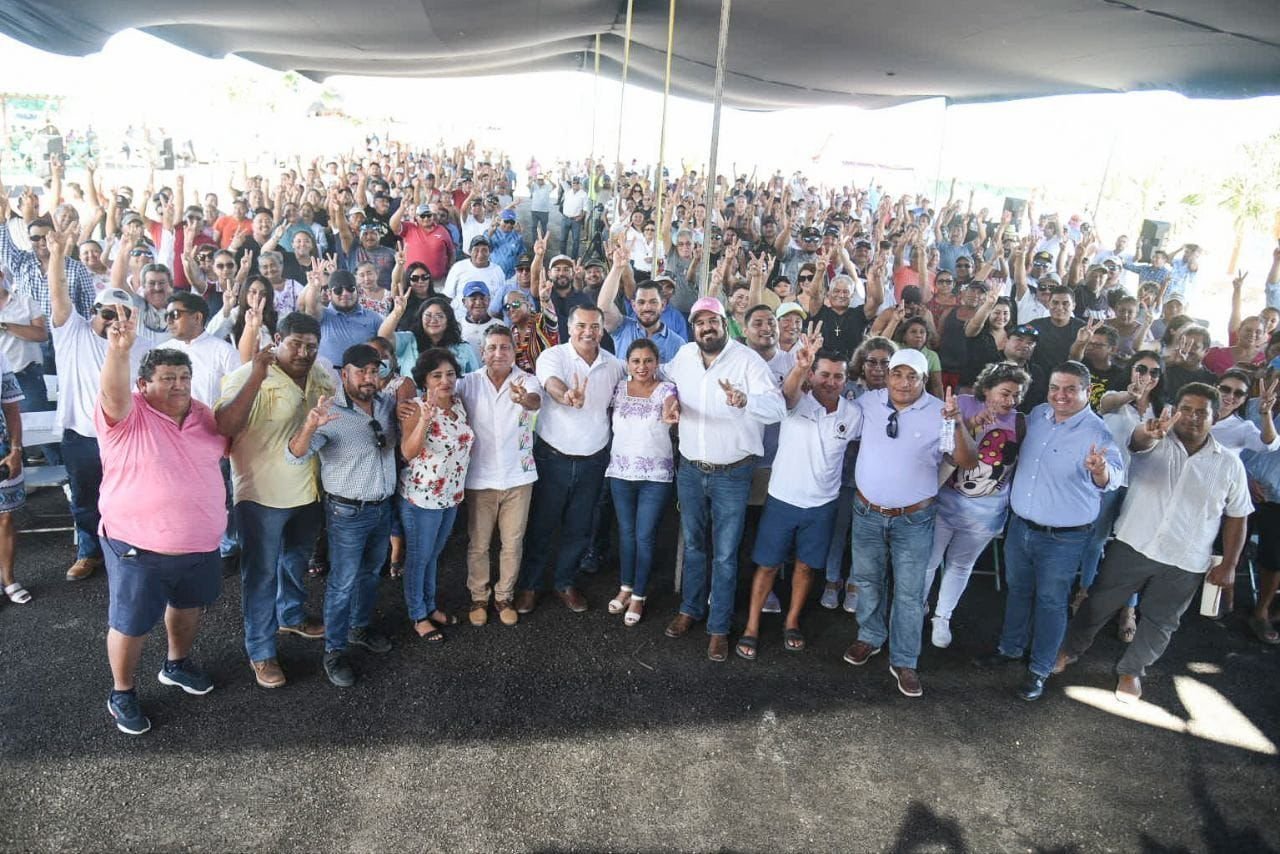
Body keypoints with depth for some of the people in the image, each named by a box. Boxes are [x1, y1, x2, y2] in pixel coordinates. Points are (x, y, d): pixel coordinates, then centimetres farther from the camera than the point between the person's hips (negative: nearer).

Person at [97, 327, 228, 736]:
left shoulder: (202, 414, 2)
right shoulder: (127, 415, -16)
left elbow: (229, 445, 20)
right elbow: (113, 392, -39)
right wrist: (119, 350, -58)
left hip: (200, 544, 6)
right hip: (137, 548, -6)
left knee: (188, 607, 26)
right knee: (130, 624, 9)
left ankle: (176, 664, 51)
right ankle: (121, 692, 32)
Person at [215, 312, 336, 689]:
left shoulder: (321, 375, 0)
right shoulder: (247, 376, -19)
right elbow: (223, 427, -33)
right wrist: (257, 378, -38)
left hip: (308, 490, 7)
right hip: (263, 495, -6)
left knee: (297, 560, 27)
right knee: (262, 574, 6)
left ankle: (291, 616, 50)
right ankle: (260, 652, 22)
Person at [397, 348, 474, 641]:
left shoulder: (458, 403, 0)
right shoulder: (418, 408, -19)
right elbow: (408, 453, -29)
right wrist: (424, 420, -41)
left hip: (451, 495, 6)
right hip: (422, 496, -6)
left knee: (434, 555, 22)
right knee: (418, 557, 10)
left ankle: (430, 606, 39)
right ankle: (418, 616, 27)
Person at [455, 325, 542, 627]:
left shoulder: (527, 381, -8)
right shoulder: (469, 383, -4)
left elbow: (536, 401, -29)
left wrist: (525, 399, -54)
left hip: (518, 477, 0)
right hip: (480, 477, 0)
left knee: (513, 543, 12)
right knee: (478, 544, 11)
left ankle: (504, 597, 31)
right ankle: (478, 597, 30)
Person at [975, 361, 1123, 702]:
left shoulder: (1096, 433, -18)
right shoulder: (1038, 415, 0)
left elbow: (1114, 476, -31)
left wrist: (1101, 470, -56)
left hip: (1063, 537, -6)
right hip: (1021, 526, 6)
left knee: (1050, 602, 10)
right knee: (1018, 590, 22)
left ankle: (1039, 670, 26)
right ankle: (1011, 647, 42)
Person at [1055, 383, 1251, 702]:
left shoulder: (1229, 464, 1)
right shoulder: (1155, 441, -5)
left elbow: (1236, 517, 7)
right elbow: (1139, 439, -30)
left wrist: (1228, 564, 1)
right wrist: (1149, 431, -55)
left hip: (1185, 563, 1)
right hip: (1132, 547, -1)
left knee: (1160, 622, 14)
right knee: (1099, 604, 12)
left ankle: (1132, 670, 37)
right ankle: (1069, 650, 34)